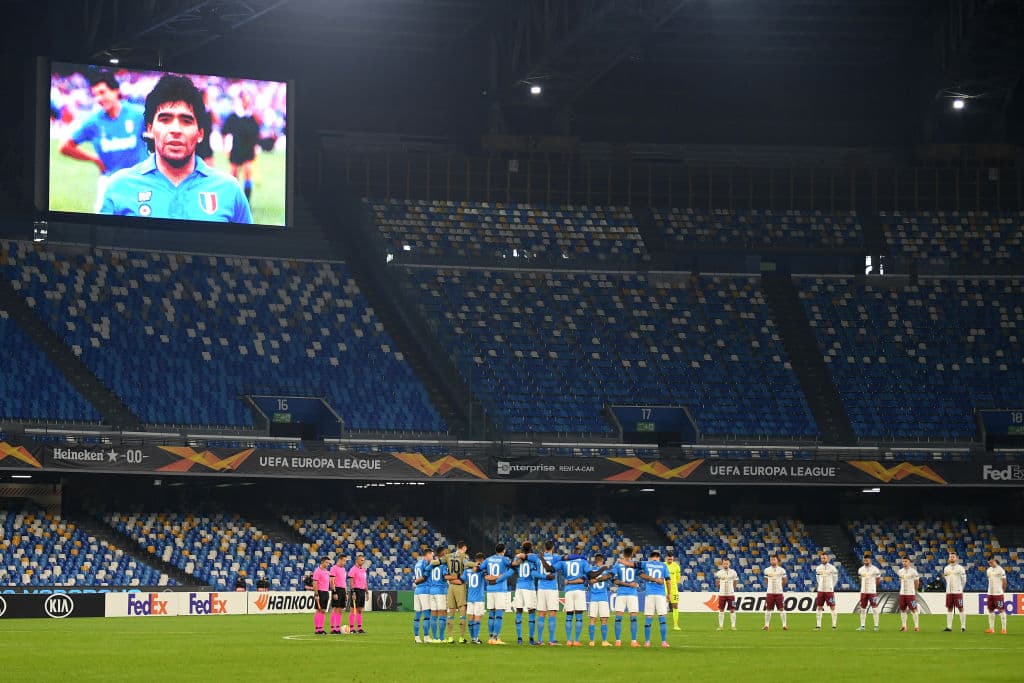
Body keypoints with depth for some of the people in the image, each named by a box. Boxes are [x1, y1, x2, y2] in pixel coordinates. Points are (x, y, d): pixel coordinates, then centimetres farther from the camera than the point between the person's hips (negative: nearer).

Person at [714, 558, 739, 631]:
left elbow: (735, 583, 8)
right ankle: (721, 626, 10)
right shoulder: (719, 573, 3)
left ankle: (733, 626, 4)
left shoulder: (733, 572, 0)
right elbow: (717, 583, 11)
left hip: (731, 594, -1)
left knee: (732, 610, -1)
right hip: (722, 594, 1)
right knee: (721, 610, 3)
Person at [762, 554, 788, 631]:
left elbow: (785, 580, 11)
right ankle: (766, 625, 9)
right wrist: (771, 586, 10)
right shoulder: (767, 570, 3)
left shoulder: (781, 570, -1)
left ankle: (784, 625, 3)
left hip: (779, 592, -1)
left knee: (781, 609, -2)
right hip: (770, 592, 1)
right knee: (768, 609, 2)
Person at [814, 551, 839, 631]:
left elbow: (835, 579, 4)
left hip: (829, 591, -4)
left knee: (832, 607, -3)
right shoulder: (818, 568, 7)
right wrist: (821, 585, 12)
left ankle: (834, 625, -1)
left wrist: (831, 586, 6)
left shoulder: (832, 568, -4)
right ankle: (818, 625, 7)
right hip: (820, 590, 4)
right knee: (819, 608, 3)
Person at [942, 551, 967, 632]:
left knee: (960, 608, -4)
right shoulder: (946, 568, 11)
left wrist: (959, 588, 6)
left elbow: (963, 580, -1)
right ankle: (949, 626, 9)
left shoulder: (960, 568, -5)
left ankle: (963, 626, -1)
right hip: (949, 591, 5)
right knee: (949, 608, 6)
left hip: (958, 592, -5)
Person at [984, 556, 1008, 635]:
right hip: (990, 593, 7)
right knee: (991, 610, 7)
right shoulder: (988, 570, 11)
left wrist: (1003, 592, 0)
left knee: (1001, 610, -5)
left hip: (998, 593, -7)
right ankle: (991, 628, 12)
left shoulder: (1000, 570, -8)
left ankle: (1004, 629, -4)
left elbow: (1004, 582, -4)